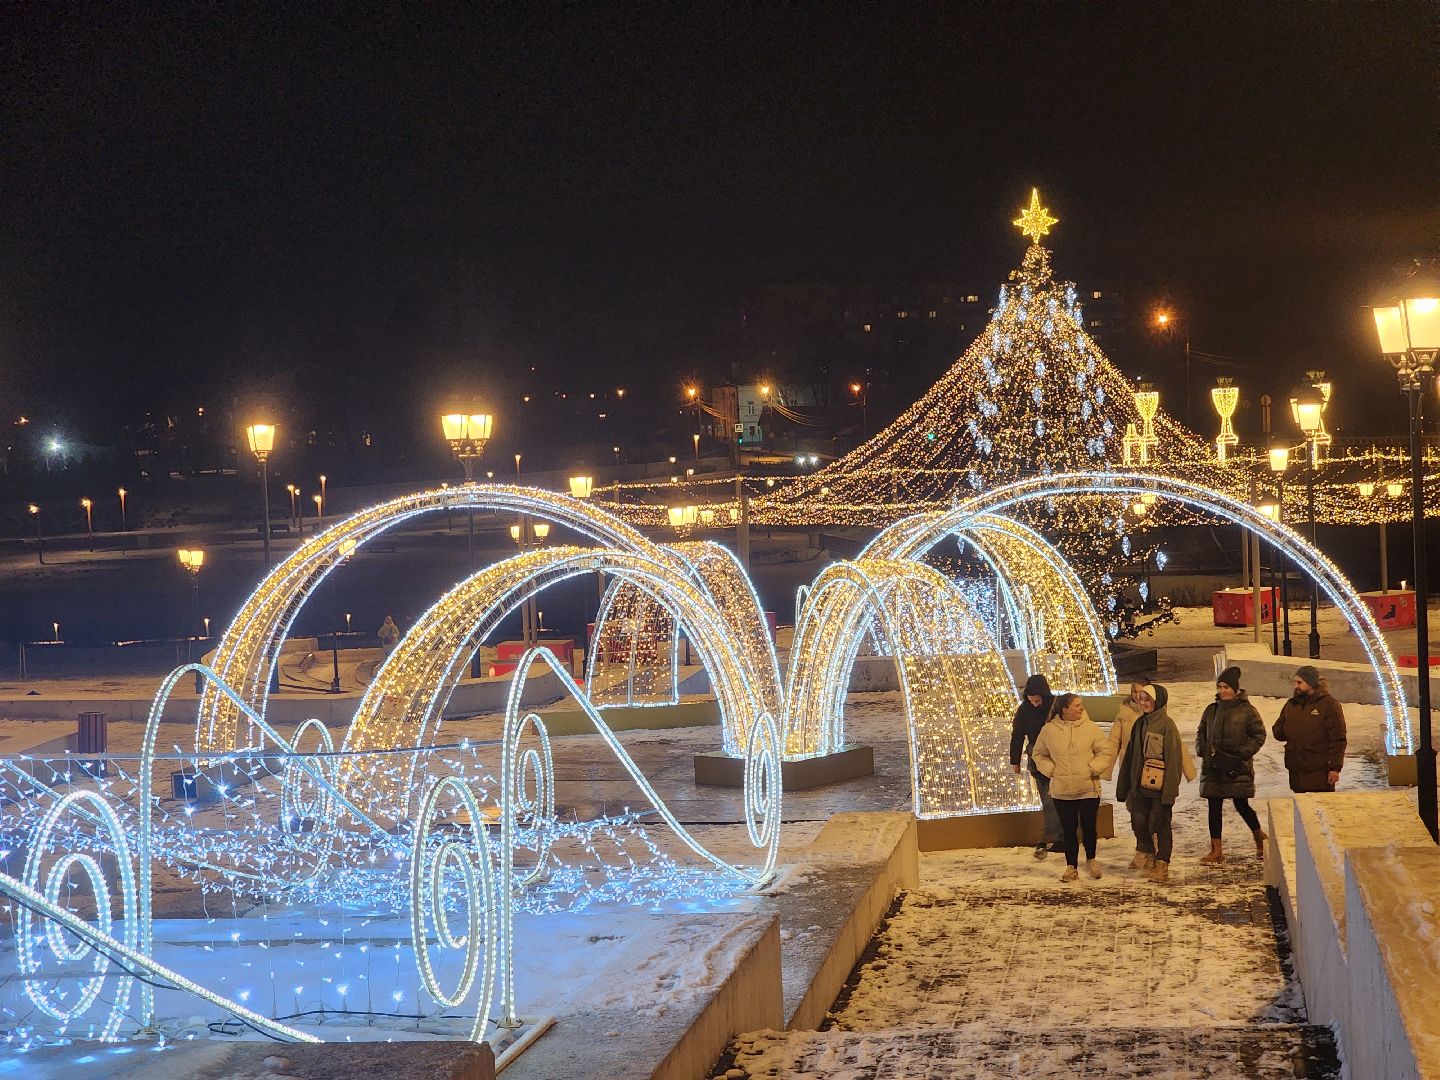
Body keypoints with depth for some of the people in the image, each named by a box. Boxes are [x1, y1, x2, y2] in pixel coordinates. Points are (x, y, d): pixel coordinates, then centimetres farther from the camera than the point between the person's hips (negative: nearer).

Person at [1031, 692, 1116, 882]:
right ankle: (1071, 867, 18)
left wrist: (1093, 768, -8)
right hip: (1062, 790, 0)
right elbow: (1038, 754, 11)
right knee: (1069, 830, 7)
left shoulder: (1090, 727, -4)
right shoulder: (1049, 730, -2)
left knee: (1089, 827, 6)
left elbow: (1106, 751, 3)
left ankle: (1091, 860, 30)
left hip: (1088, 789, 0)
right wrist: (1051, 770, -2)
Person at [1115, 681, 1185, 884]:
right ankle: (1148, 855, 27)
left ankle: (1162, 864, 7)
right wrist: (1123, 787, 14)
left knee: (1161, 825, 0)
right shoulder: (1140, 724, 11)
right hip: (1140, 785, 6)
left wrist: (1169, 791, -17)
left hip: (1159, 788, -6)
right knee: (1138, 821, 6)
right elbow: (1130, 756, 16)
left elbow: (1174, 758, -13)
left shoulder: (1167, 725, -10)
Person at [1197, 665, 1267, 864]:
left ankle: (1260, 838, 27)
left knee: (1241, 805, 0)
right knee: (1214, 807, 3)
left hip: (1238, 769, -4)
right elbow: (1201, 734, 18)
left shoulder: (1247, 710, -5)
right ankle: (1216, 850, 9)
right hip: (1213, 768, 4)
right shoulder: (1211, 710, 9)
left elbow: (1259, 735, -4)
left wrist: (1240, 754, -12)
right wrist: (1203, 751, 1)